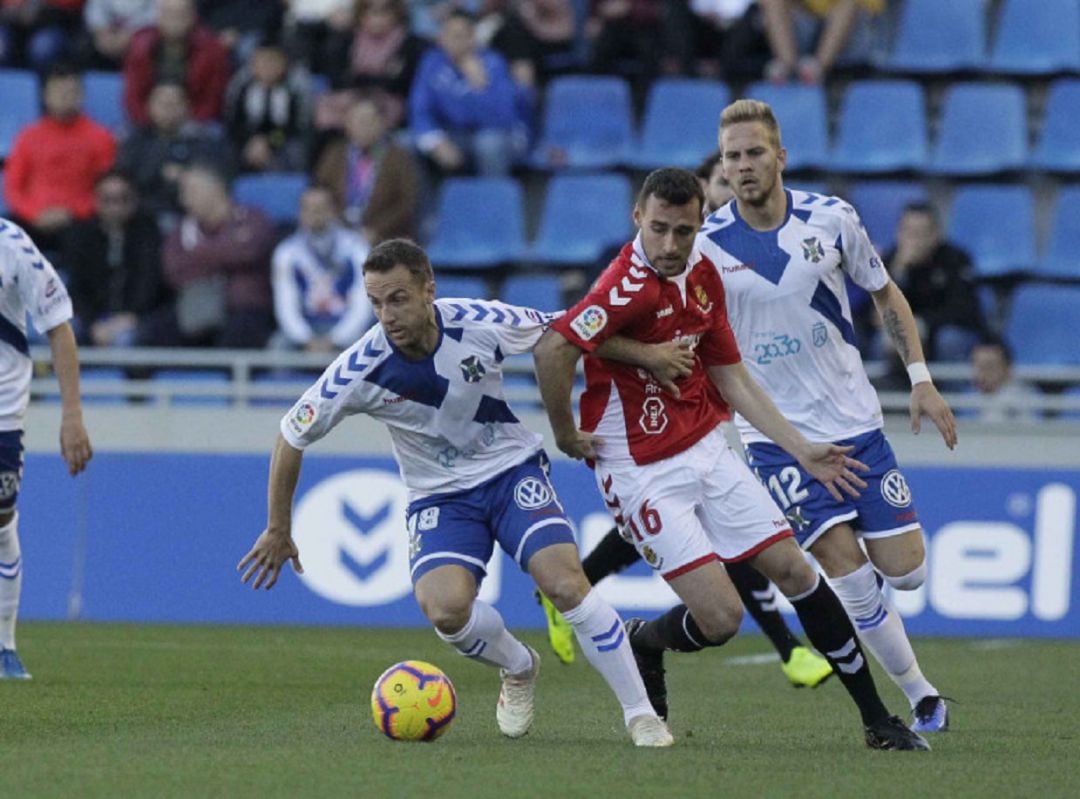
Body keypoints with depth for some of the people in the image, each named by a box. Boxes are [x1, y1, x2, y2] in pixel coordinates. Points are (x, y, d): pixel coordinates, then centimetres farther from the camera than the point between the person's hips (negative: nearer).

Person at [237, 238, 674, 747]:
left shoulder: (481, 323, -19)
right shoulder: (361, 370, -19)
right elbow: (292, 437, -4)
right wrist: (278, 530, 3)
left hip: (512, 470, 0)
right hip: (439, 495, 0)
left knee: (566, 584, -22)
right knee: (445, 608, -26)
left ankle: (641, 715, -8)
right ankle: (518, 669, 8)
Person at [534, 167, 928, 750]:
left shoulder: (702, 274, 5)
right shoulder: (630, 285, -22)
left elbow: (731, 377, 13)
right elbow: (552, 351, -31)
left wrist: (803, 451, 11)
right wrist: (566, 435, -18)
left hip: (706, 450, 8)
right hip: (642, 473, -7)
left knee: (793, 571, 4)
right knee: (720, 619, -13)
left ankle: (876, 719, 14)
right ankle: (642, 641, 22)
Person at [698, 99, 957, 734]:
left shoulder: (831, 219, -4)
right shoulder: (707, 244, -10)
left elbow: (887, 295, 11)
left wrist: (921, 379, 5)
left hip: (854, 419, 2)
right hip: (775, 436, -2)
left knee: (906, 571, -1)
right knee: (852, 577, -11)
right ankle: (919, 694, 7)